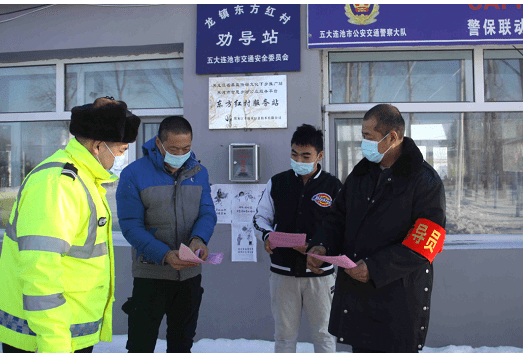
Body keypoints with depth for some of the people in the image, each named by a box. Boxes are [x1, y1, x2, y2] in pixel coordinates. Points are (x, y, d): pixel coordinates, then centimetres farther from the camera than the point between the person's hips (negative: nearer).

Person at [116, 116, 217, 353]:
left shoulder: (199, 173, 4)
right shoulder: (134, 174, -9)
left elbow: (207, 213, 1)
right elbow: (131, 226, -14)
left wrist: (199, 238, -22)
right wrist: (164, 255, -27)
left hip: (190, 274, 4)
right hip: (150, 274, -4)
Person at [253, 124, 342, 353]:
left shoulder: (333, 187, -3)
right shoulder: (277, 183, 3)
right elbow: (260, 217, 11)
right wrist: (266, 236, -10)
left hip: (319, 272, -2)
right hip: (282, 271, 2)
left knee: (323, 333, 11)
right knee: (284, 334, 14)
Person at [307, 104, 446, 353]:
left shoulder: (425, 180, -11)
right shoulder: (361, 172, 9)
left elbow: (424, 242, -17)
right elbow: (339, 216, 15)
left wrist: (375, 268, -23)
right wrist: (322, 246, -4)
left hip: (399, 298, -6)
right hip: (354, 292, 6)